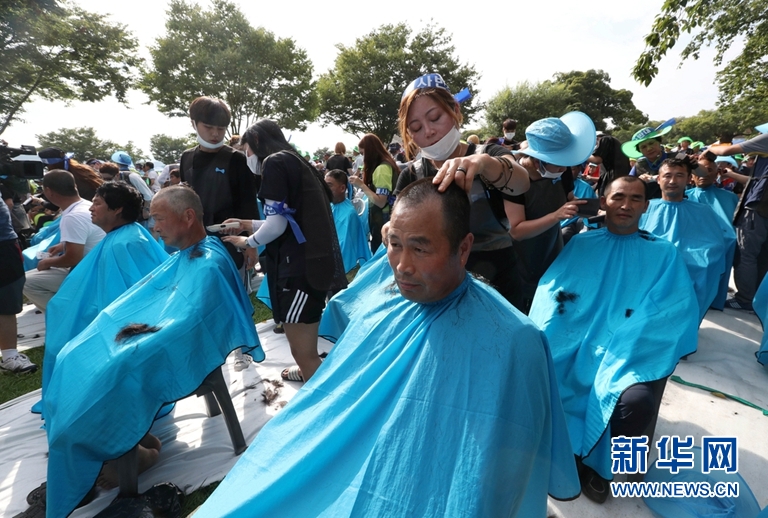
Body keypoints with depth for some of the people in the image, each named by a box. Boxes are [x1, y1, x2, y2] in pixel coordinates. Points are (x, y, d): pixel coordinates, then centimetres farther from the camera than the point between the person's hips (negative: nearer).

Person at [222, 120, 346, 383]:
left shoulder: (274, 162, -7)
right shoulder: (295, 162, 21)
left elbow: (277, 224, -13)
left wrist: (248, 242, 5)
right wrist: (250, 224, 27)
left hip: (299, 265, -10)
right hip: (311, 259, 10)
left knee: (303, 352, -4)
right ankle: (307, 372, 46)